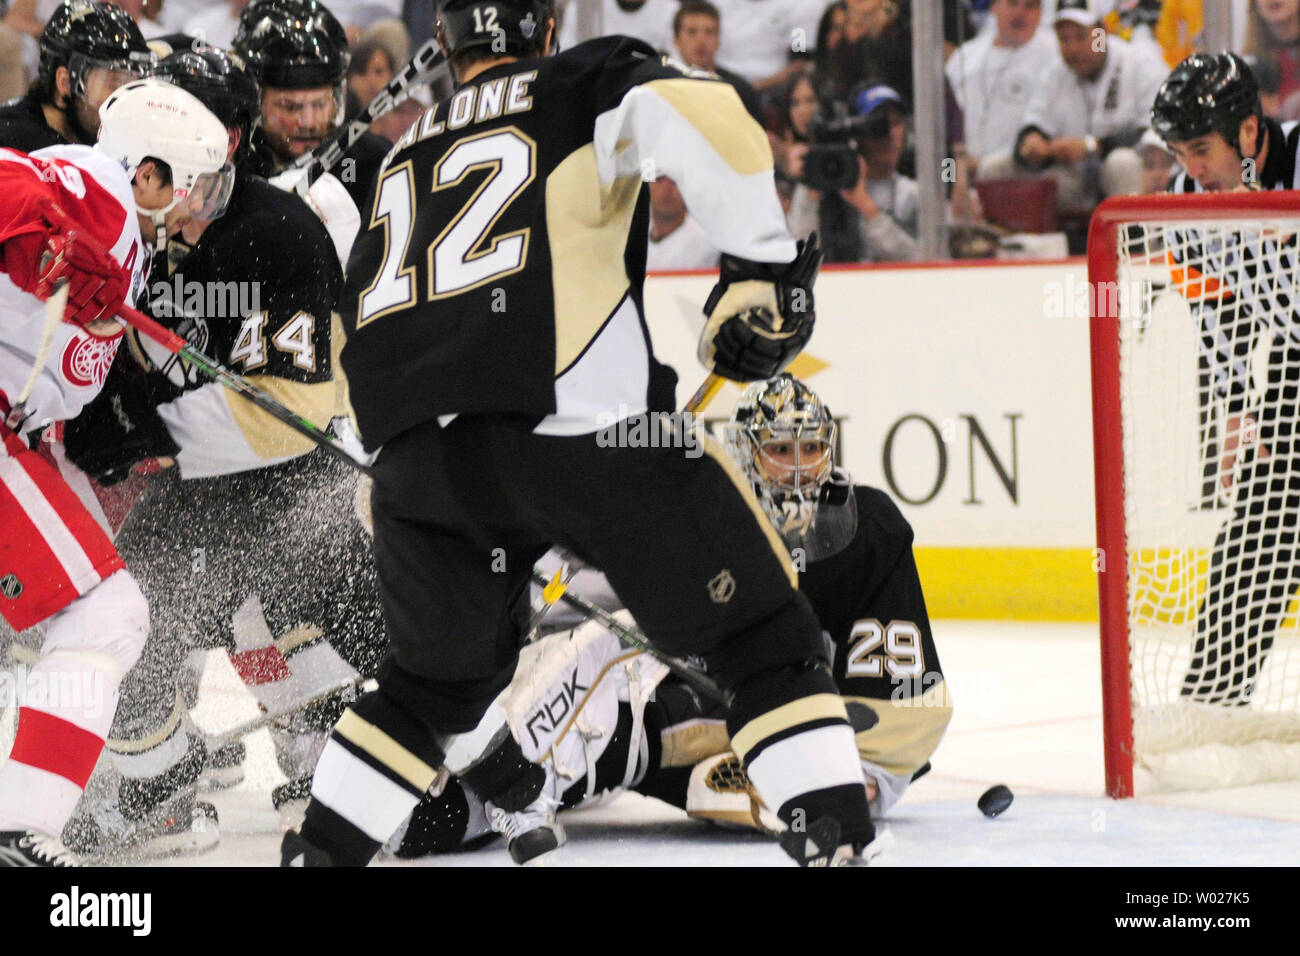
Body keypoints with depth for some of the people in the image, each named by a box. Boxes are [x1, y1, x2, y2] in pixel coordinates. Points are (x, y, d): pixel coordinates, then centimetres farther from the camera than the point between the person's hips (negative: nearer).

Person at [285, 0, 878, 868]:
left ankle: (318, 849, 22)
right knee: (765, 639, 5)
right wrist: (766, 266, -4)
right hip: (579, 425, -5)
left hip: (417, 459, 5)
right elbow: (699, 115, -10)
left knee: (437, 680, 27)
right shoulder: (590, 82, 13)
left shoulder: (407, 155, 30)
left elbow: (349, 338, 31)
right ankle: (837, 838, -7)